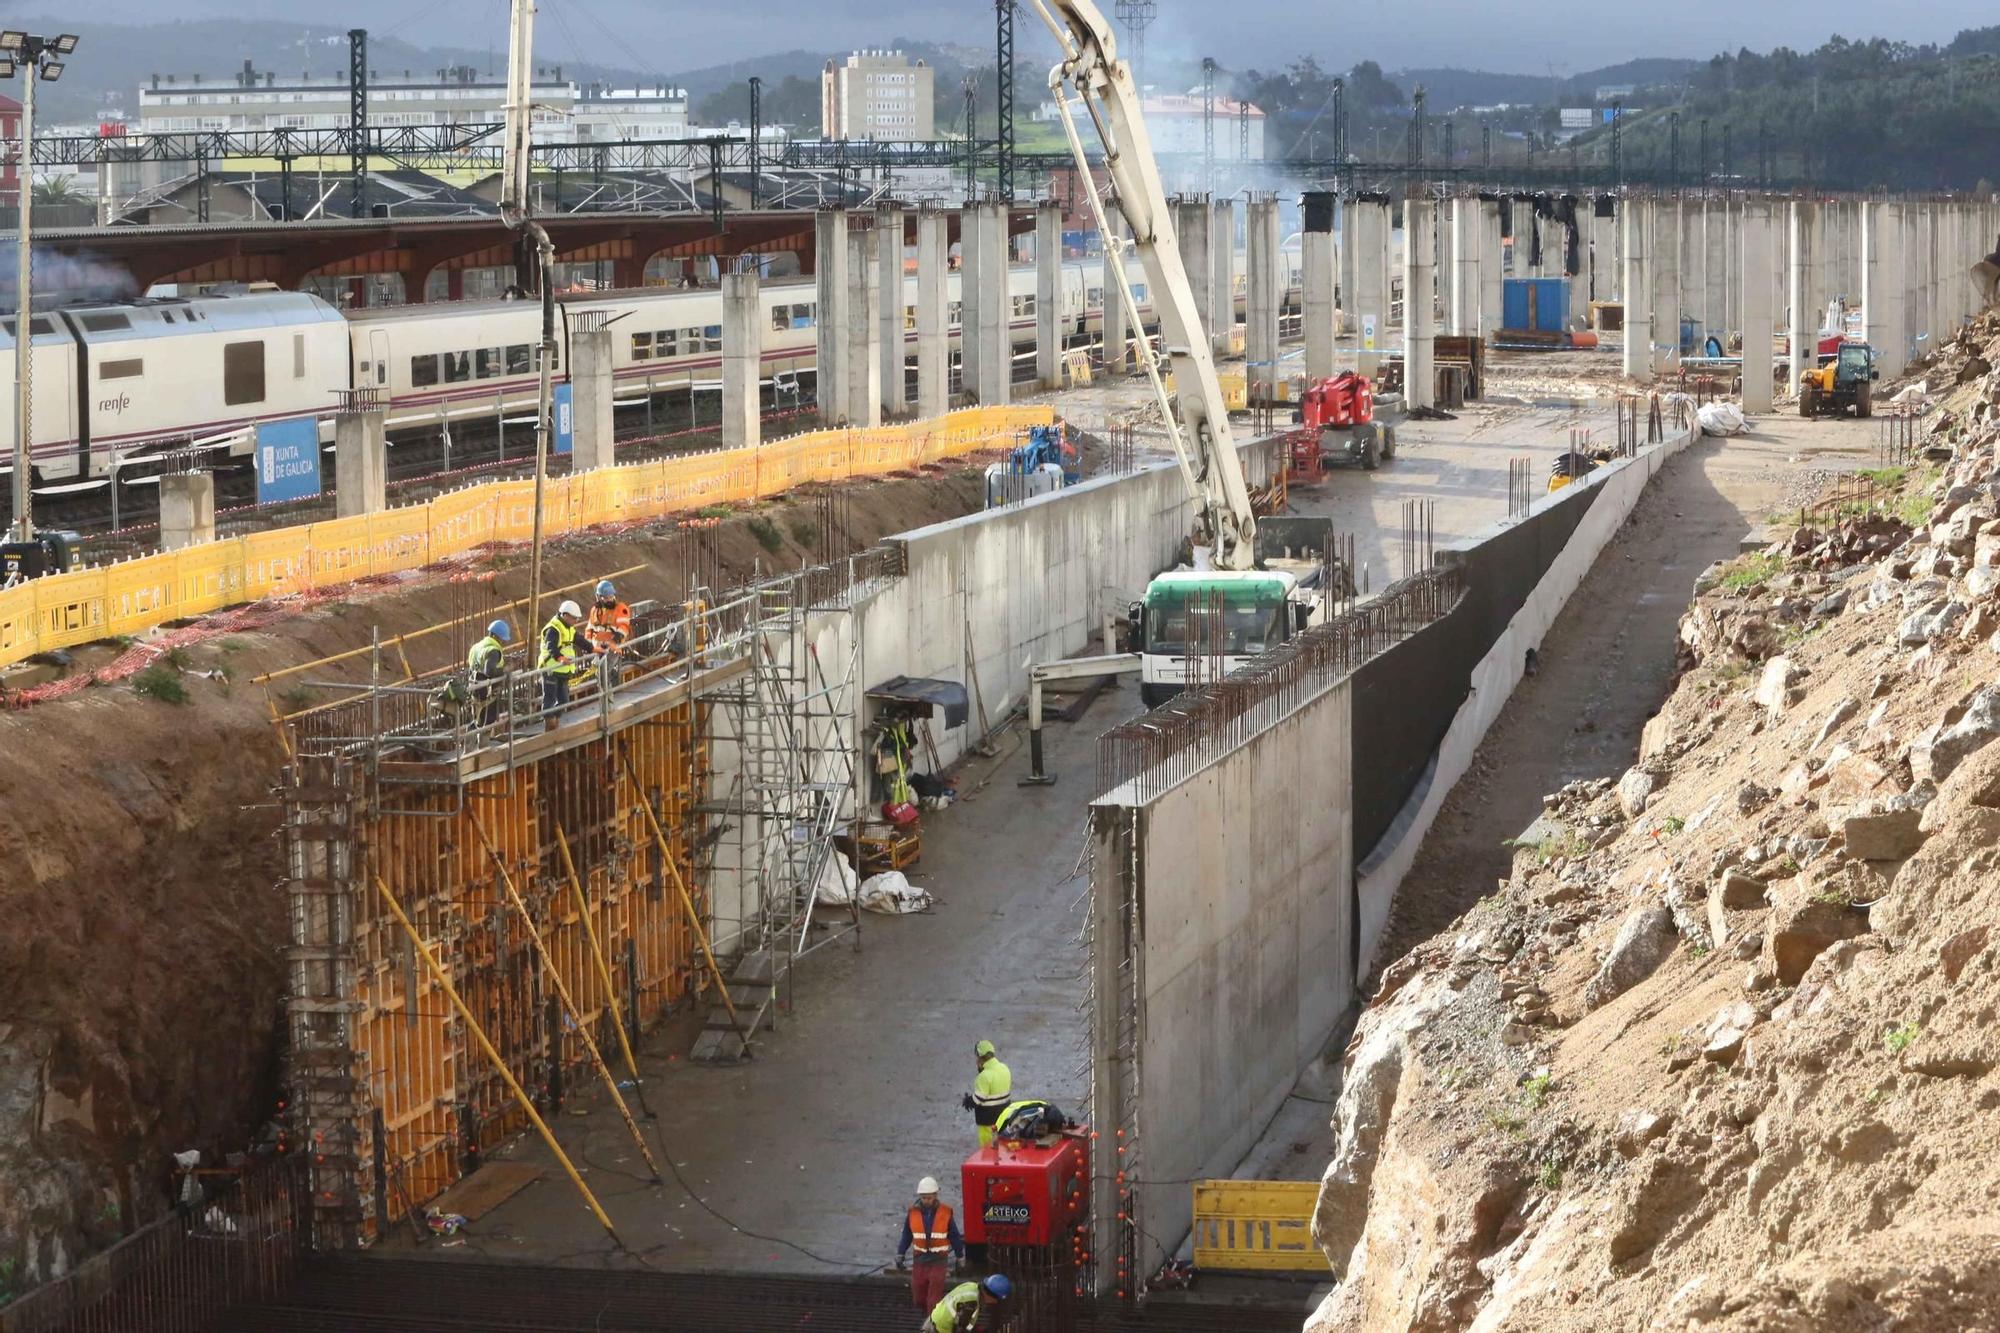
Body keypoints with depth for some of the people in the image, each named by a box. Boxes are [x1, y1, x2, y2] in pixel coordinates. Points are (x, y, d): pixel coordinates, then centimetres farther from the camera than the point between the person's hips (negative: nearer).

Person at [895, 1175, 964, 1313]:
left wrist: (960, 1257, 9)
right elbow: (906, 1236, 8)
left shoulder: (945, 1213, -6)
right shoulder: (913, 1212, -2)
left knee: (935, 1296, -7)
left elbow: (955, 1237, 3)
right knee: (918, 1293, 7)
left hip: (939, 1260, -2)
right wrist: (900, 1255, 6)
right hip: (920, 1260, 2)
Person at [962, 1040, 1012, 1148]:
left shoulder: (985, 1076, -27)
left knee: (986, 1141, 7)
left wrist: (968, 1101, -3)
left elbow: (979, 1099, -22)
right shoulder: (1005, 1069, -2)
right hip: (1003, 1111, 7)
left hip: (987, 1115, -7)